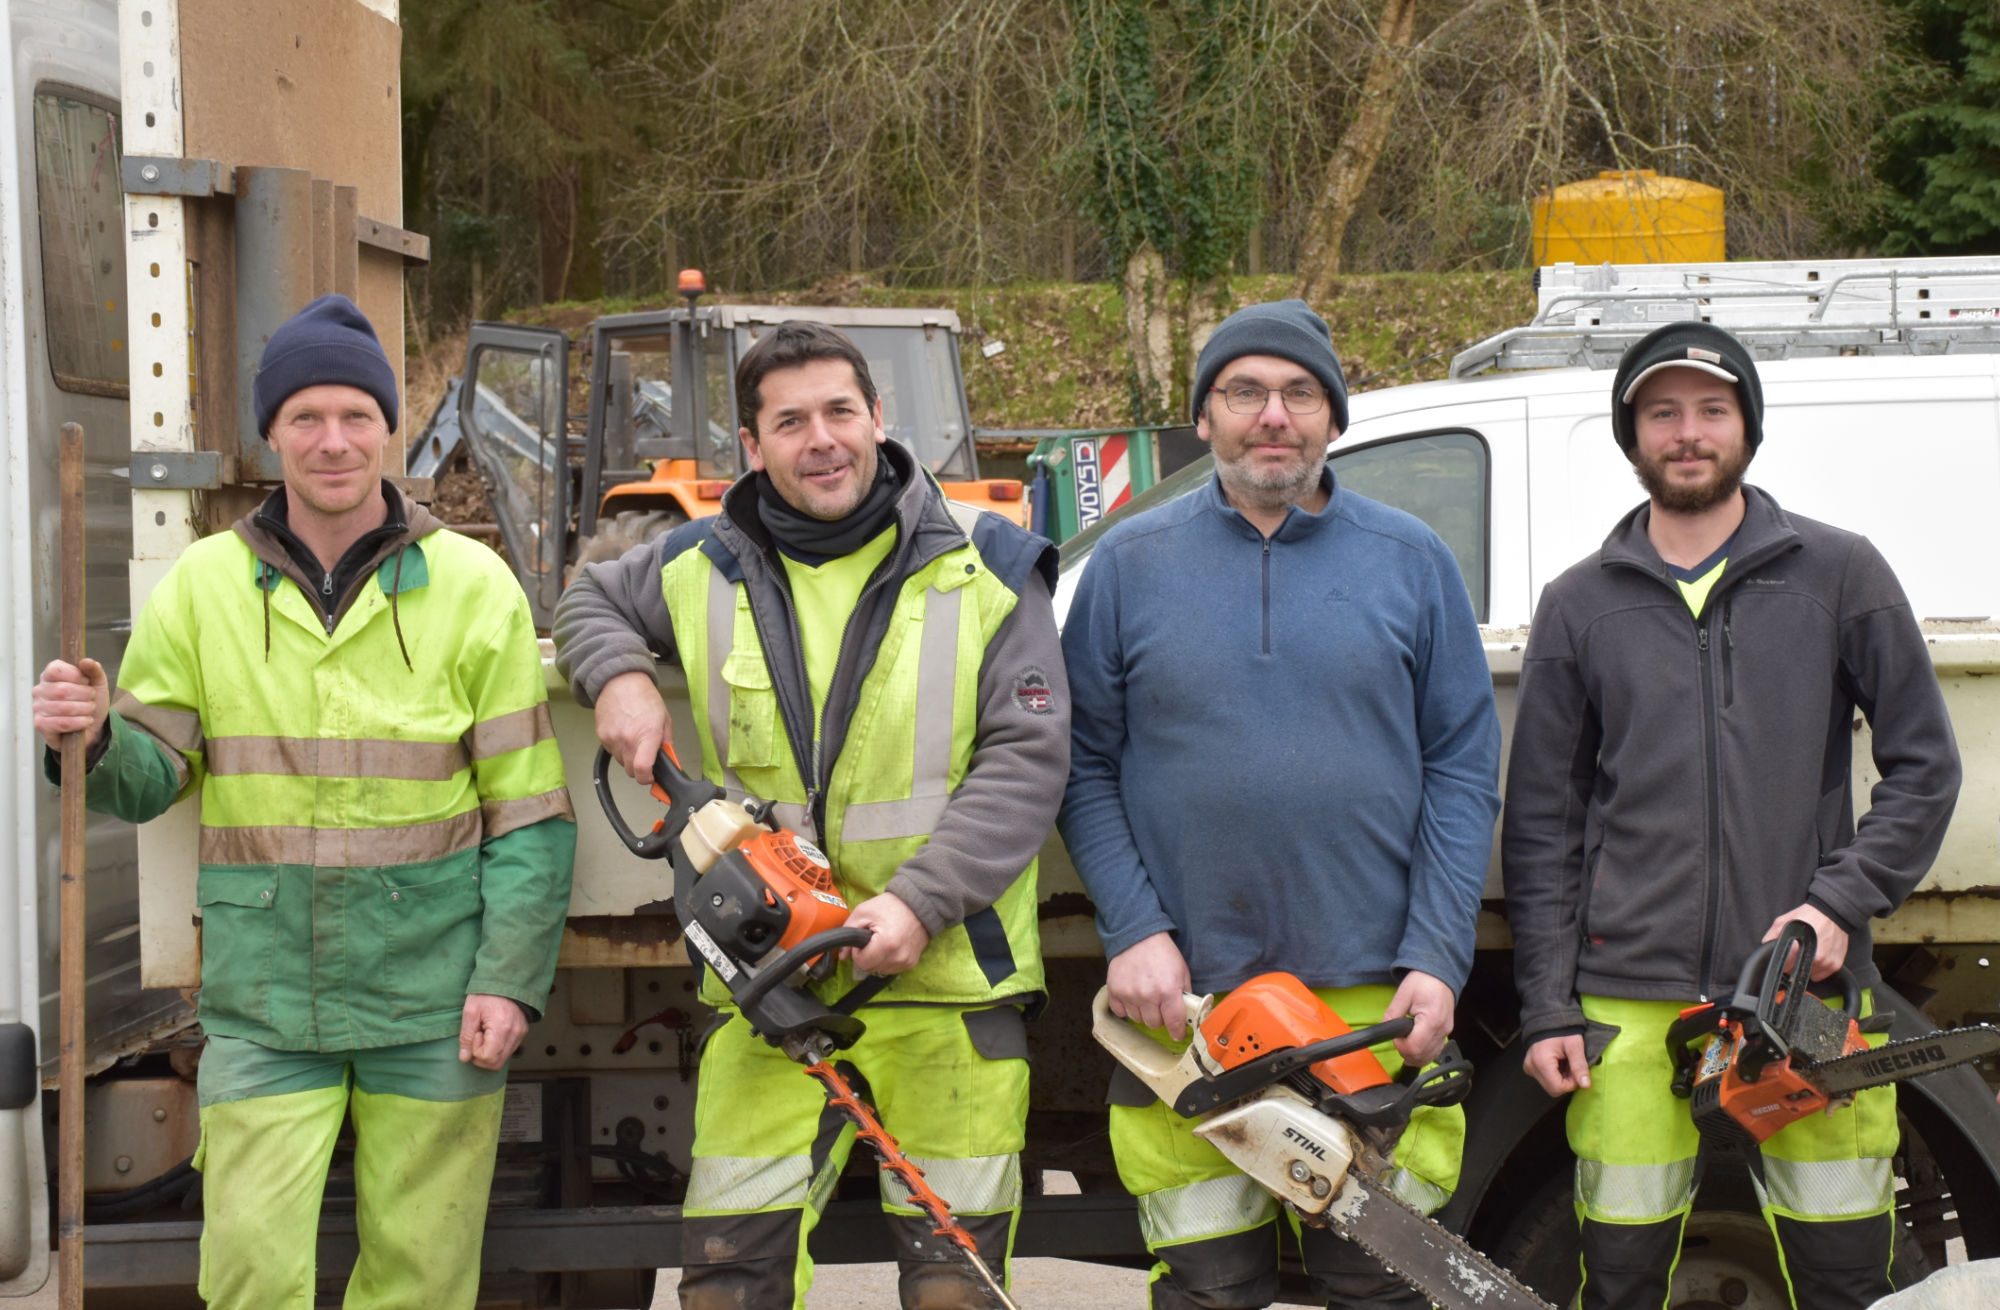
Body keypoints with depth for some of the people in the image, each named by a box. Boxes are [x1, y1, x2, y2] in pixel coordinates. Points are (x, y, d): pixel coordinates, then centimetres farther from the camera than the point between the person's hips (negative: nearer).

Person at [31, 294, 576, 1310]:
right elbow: (148, 778, 6)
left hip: (431, 999, -1)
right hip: (264, 1001, 1)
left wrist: (511, 978, -7)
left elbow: (529, 811, 1)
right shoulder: (203, 585, 5)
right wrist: (94, 741, -17)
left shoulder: (472, 585, 1)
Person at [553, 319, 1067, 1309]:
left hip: (949, 975, -2)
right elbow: (590, 602, 27)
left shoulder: (984, 570, -2)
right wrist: (618, 676, 4)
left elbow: (1028, 757, -7)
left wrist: (920, 900, -17)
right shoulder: (704, 570, 7)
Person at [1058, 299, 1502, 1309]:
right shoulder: (1131, 562, 6)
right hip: (1185, 998, 0)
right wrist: (1135, 931, -6)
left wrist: (1437, 959, -5)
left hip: (1378, 998, 0)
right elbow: (1084, 767, 6)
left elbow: (1464, 770, 4)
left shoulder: (1410, 561, 6)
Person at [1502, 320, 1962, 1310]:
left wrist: (1841, 900, -8)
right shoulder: (1580, 606, 10)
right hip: (1630, 1001, 1)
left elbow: (1924, 765, 7)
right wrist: (1546, 1006, 3)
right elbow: (1541, 823, 10)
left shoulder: (1838, 575, 7)